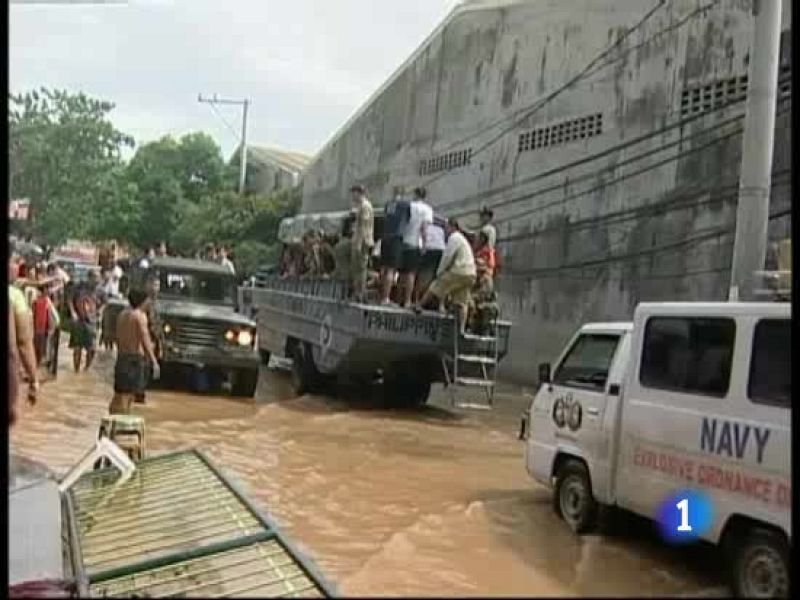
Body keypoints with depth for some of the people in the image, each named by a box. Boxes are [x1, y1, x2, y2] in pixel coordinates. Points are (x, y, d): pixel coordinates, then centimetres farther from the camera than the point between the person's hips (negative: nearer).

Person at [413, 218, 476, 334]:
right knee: (462, 302, 3)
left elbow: (447, 257, -11)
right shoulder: (462, 238, 27)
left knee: (435, 288, 3)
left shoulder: (454, 238, -4)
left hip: (458, 272, -9)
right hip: (469, 274, 9)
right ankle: (461, 328, -3)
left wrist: (439, 272, -2)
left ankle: (419, 305, 10)